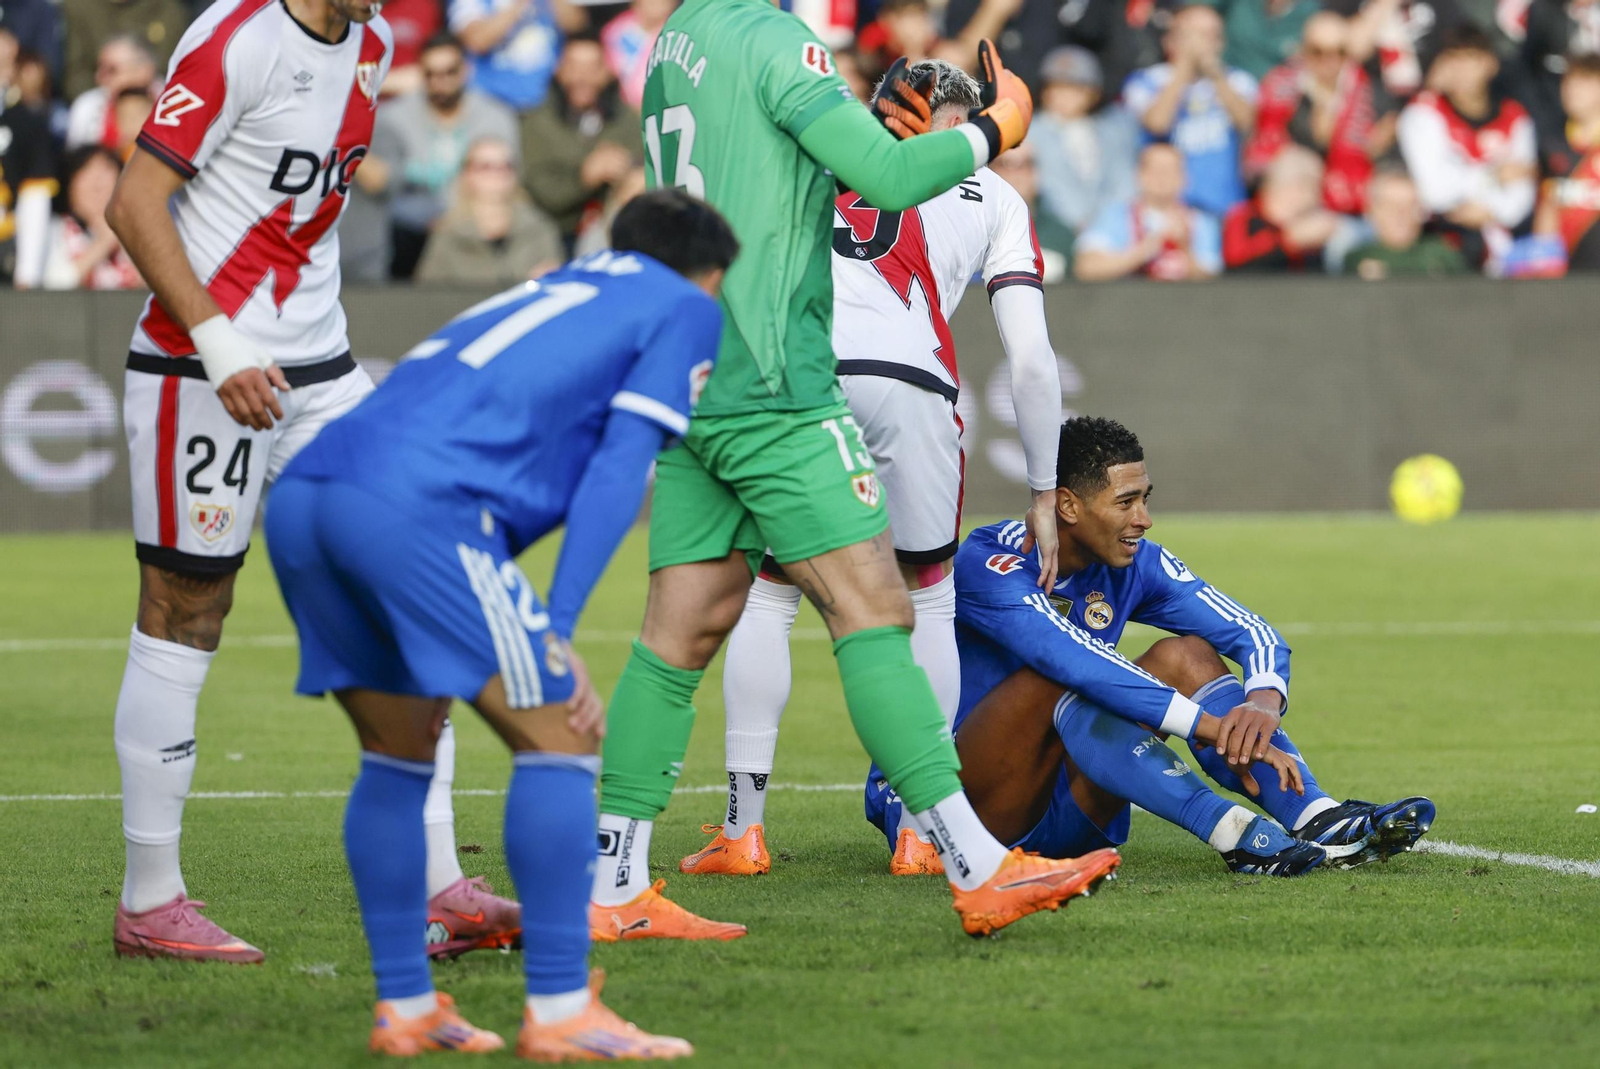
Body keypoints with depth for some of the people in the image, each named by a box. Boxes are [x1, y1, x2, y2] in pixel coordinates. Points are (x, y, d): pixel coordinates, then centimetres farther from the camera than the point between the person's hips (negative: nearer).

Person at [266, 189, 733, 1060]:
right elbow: (620, 465, 4)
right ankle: (559, 1013, -1)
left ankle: (404, 1008, 21)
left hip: (301, 493, 8)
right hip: (415, 504, -8)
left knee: (398, 748, 21)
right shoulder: (686, 309, 17)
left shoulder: (554, 291, 37)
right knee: (558, 739, 1)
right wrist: (557, 630, -2)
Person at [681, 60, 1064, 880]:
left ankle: (744, 825, 12)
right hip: (909, 379, -1)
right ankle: (923, 830, 13)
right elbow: (1031, 360, 20)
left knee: (766, 593, 17)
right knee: (927, 601, 18)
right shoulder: (990, 196, 25)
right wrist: (1045, 492, 26)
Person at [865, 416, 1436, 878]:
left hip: (1063, 814, 7)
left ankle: (1317, 819, -30)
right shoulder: (987, 565, -20)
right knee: (1059, 682, -33)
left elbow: (1254, 634, -3)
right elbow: (1075, 660, -34)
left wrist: (1263, 703, -27)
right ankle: (1235, 835, -47)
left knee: (1186, 655, -10)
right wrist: (1211, 725, -39)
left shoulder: (1136, 565, 2)